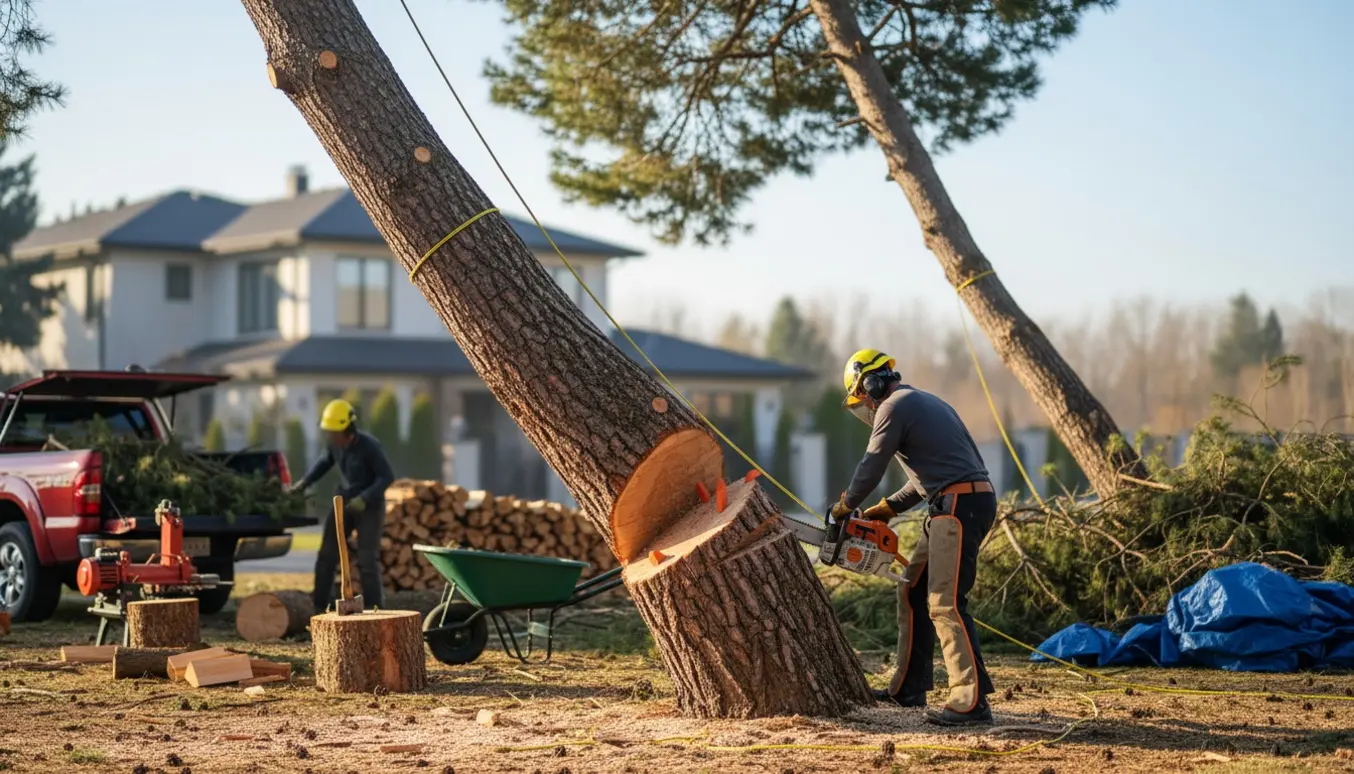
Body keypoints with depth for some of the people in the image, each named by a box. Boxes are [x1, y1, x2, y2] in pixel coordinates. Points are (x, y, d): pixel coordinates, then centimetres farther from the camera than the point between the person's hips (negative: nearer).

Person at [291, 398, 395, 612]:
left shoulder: (369, 446, -25)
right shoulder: (334, 443, -8)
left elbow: (387, 477, -20)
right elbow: (325, 462, 13)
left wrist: (364, 498, -30)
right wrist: (304, 482, 2)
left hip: (370, 505, -6)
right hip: (344, 503, 6)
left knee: (367, 560, -8)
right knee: (326, 555, 3)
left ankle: (372, 609, 0)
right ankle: (318, 606, 10)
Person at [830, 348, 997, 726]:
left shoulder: (893, 407, -6)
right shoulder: (925, 403, 24)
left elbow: (871, 468, -2)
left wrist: (845, 506, 16)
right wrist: (887, 508, 24)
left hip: (959, 505, -10)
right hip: (951, 505, 10)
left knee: (946, 603, -13)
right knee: (913, 592, 16)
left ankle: (972, 701, -18)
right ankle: (908, 689, 21)